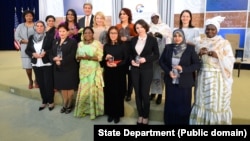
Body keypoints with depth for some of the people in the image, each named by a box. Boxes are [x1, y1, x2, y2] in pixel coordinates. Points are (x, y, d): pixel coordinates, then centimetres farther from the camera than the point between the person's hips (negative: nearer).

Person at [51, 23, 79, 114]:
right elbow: (51, 53, 8)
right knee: (62, 87, 14)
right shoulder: (55, 42, 13)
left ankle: (69, 105, 22)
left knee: (70, 87, 5)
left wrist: (62, 61, -21)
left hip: (69, 68, -5)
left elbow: (72, 55, -16)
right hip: (58, 68, 6)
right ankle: (65, 105, 29)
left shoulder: (72, 41, -7)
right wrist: (54, 59, -13)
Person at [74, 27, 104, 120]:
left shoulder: (97, 43, -2)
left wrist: (90, 58, -20)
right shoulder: (80, 44, 12)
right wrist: (82, 57, -11)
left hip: (94, 70, -3)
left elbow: (100, 57, -7)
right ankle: (82, 110, 18)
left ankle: (94, 110, 11)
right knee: (83, 90, 5)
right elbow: (77, 56, 11)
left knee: (93, 89, -1)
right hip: (83, 70, 4)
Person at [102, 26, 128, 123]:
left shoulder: (122, 46, -2)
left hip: (119, 73, -3)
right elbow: (102, 60, 13)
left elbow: (126, 59, -5)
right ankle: (110, 113, 19)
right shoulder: (106, 46, 9)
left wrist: (116, 65, -17)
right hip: (108, 73, 3)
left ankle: (117, 114, 16)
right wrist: (105, 58, -9)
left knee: (118, 93, 2)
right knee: (109, 93, 5)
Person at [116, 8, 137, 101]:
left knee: (130, 72, 0)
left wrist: (127, 38, -10)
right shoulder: (117, 26, 14)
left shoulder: (133, 26, 5)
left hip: (130, 51, -2)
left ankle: (129, 93, 10)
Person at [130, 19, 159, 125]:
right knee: (137, 93, 9)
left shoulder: (152, 39, -2)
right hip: (135, 70, 4)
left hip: (146, 70, -3)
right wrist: (131, 60, -6)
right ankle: (140, 115, 25)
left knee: (145, 94, 0)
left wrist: (146, 59, -17)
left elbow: (156, 55, -2)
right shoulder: (133, 40, 8)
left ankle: (146, 117, 19)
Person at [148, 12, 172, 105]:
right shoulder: (149, 27, 14)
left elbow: (169, 36, -1)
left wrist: (160, 35, -17)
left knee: (160, 73, -4)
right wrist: (148, 35, -15)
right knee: (152, 73, 1)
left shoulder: (165, 26, 10)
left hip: (162, 52, -1)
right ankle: (153, 92, 15)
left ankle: (160, 94, 4)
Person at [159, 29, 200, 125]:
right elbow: (161, 61, 7)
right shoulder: (168, 47, 1)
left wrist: (183, 69, -19)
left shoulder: (190, 48, -6)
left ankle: (183, 123, 28)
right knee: (170, 105, 12)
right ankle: (169, 122, 30)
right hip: (170, 82, 2)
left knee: (183, 105, 9)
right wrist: (168, 71, -9)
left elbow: (197, 64, -5)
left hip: (184, 83, -2)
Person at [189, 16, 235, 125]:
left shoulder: (224, 43, -2)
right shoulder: (200, 43, 9)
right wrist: (199, 54, -9)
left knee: (217, 103, 2)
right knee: (202, 101, 10)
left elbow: (230, 60, -6)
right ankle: (202, 121, 23)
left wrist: (218, 55, -20)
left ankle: (217, 121, 18)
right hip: (203, 77, 4)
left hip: (218, 78, -3)